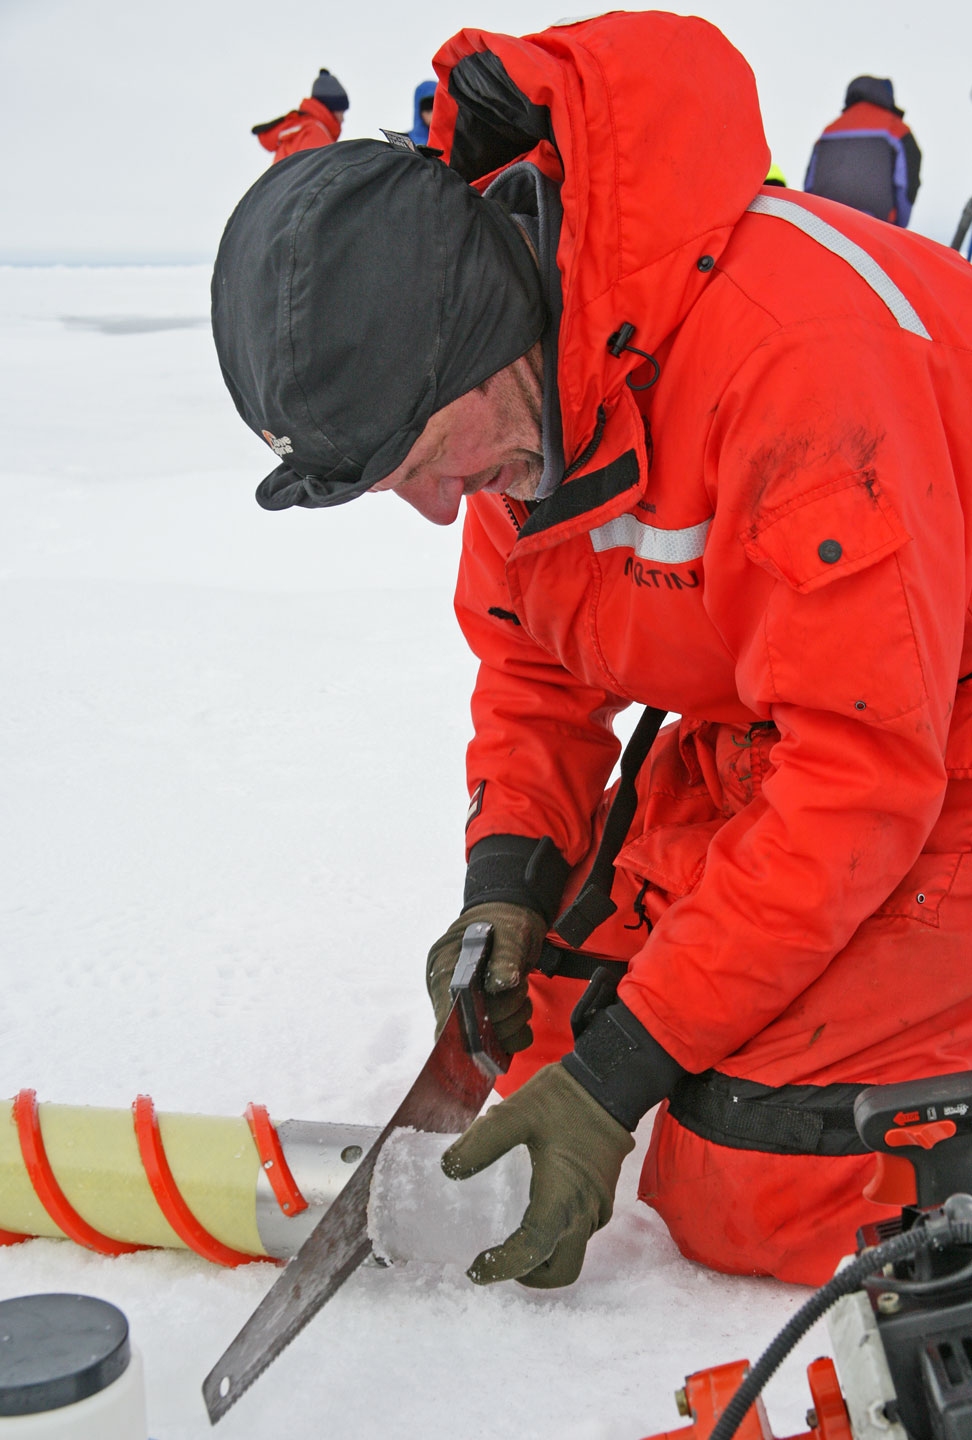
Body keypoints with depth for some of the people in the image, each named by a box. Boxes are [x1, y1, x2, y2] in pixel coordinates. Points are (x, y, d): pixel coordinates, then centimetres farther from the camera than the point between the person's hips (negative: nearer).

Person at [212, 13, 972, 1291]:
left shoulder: (790, 347, -34)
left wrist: (621, 1069, -27)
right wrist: (507, 887, -10)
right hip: (742, 741, 7)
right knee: (549, 1044, 1)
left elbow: (863, 769, -31)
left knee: (746, 1204, -14)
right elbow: (534, 659, 7)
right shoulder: (505, 389, -7)